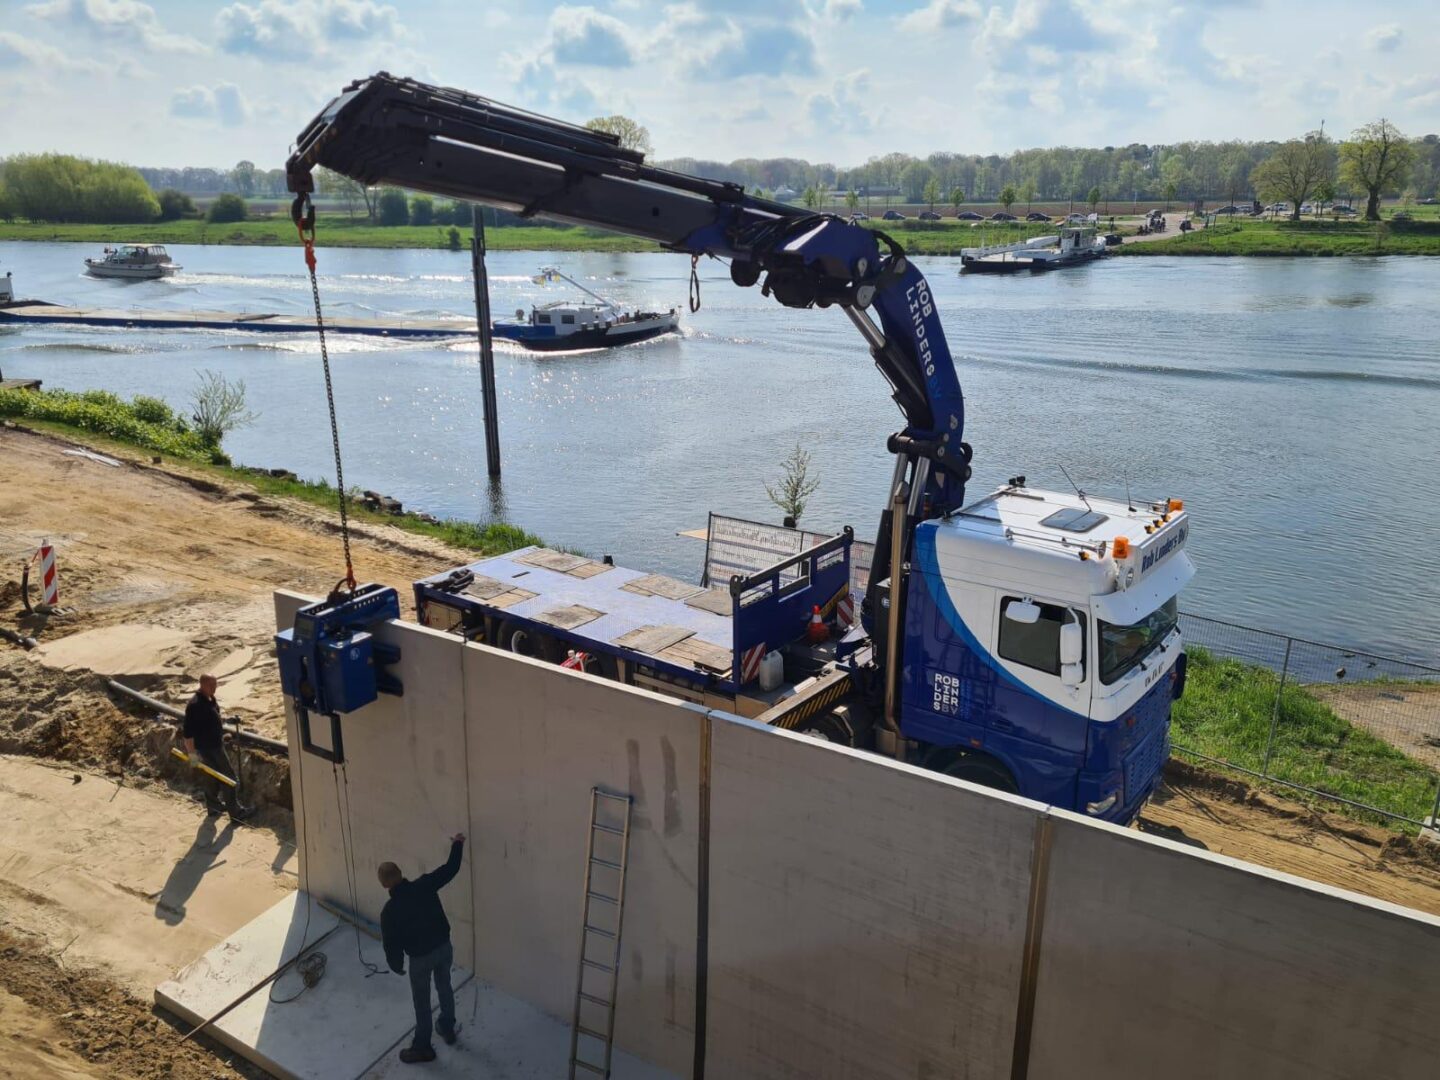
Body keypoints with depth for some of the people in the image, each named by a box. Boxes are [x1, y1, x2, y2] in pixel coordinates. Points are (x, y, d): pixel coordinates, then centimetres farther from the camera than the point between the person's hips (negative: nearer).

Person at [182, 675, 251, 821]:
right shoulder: (195, 705, -26)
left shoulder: (210, 699, 3)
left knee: (213, 777, 22)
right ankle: (235, 812, 4)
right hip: (208, 748, -10)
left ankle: (214, 806, 37)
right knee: (229, 778, -3)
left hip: (216, 744, 10)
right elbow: (188, 731, -26)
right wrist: (191, 752, -25)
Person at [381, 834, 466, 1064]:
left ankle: (422, 1047, 32)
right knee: (445, 989, 26)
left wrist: (396, 965, 9)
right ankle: (448, 1030, 46)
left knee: (422, 1002, 16)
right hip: (444, 946, 4)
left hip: (421, 957, -4)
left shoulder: (389, 911, -19)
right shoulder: (424, 885, -14)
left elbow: (391, 943, -9)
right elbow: (450, 869, -3)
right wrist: (457, 844, 12)